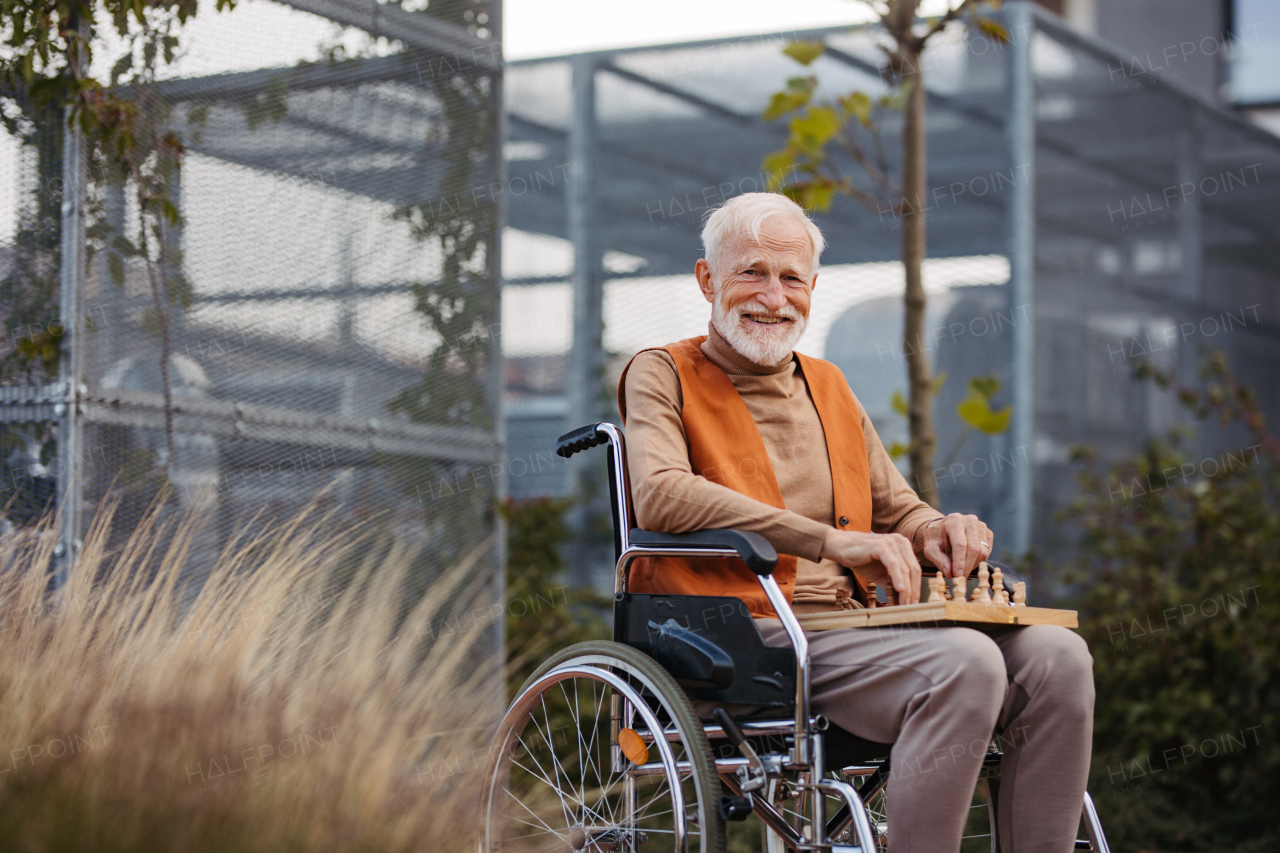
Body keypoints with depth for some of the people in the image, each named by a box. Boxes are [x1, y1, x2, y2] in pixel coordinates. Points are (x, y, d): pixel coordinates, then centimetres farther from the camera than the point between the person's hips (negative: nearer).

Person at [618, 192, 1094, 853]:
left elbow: (897, 510, 29)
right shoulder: (664, 376, 5)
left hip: (855, 627, 7)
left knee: (1057, 656, -17)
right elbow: (660, 497, -15)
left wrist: (936, 532, 2)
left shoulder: (828, 386, 26)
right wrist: (829, 540, -21)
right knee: (965, 663, -30)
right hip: (743, 636, -7)